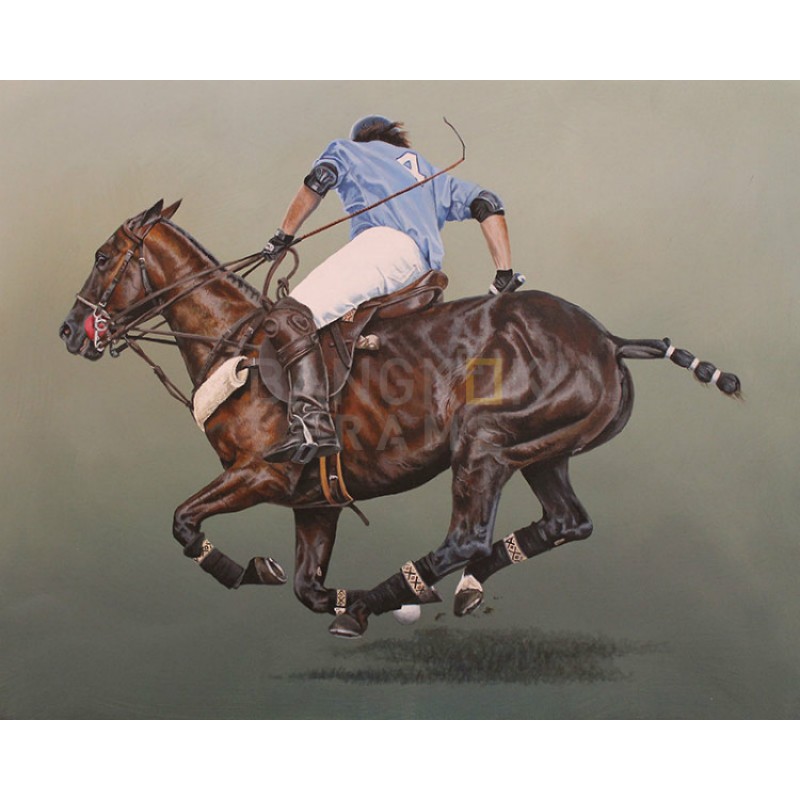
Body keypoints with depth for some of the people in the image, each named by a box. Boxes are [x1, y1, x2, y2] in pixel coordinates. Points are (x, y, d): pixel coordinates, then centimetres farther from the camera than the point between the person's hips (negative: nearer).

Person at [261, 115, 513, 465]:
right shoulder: (431, 174, 42)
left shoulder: (348, 150, 28)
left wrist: (284, 236, 11)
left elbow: (318, 180, 5)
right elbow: (487, 204, 28)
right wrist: (505, 275, 23)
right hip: (424, 267, 7)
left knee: (288, 317, -23)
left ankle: (312, 424, -47)